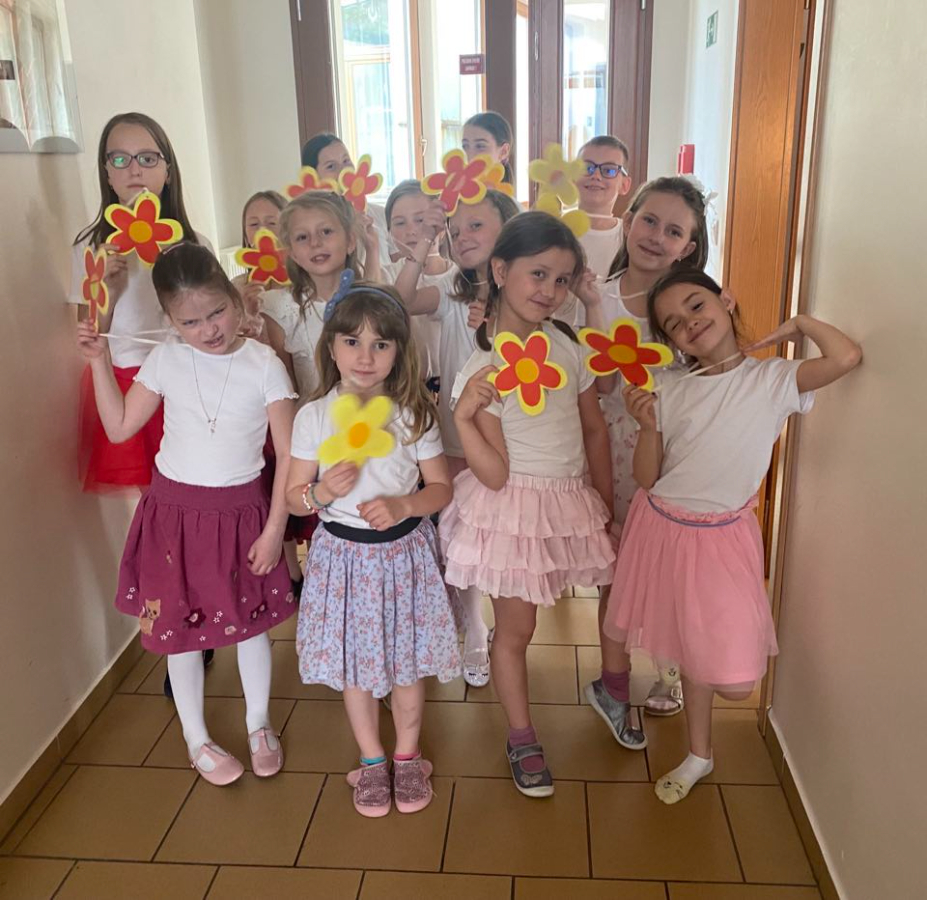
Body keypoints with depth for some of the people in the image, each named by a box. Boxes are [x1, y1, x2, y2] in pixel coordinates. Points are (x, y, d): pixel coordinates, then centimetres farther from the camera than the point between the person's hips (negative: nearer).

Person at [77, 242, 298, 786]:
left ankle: (259, 725, 38)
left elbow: (288, 454, -11)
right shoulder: (166, 360, -6)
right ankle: (197, 740, 34)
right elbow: (120, 427, 1)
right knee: (181, 626, 12)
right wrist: (101, 362, -6)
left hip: (241, 513, -1)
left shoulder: (264, 365, -13)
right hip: (175, 512, 2)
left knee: (251, 619, 14)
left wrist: (274, 529, -12)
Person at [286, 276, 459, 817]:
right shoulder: (314, 417, -8)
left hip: (404, 550, 0)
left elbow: (441, 487, -3)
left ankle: (407, 757, 38)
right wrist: (323, 492, -24)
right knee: (354, 663, 15)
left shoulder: (415, 413, -8)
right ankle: (371, 760, 38)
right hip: (343, 553, 1)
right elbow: (294, 497, -2)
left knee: (408, 661, 13)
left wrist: (402, 506, -21)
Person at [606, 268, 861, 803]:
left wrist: (800, 323, -8)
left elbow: (847, 357, -26)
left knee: (734, 681, -7)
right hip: (660, 528, 3)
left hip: (720, 538, -3)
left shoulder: (773, 379, -8)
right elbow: (646, 478, 2)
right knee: (689, 652, 16)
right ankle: (699, 756, 40)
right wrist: (648, 426, -15)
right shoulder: (675, 394, 1)